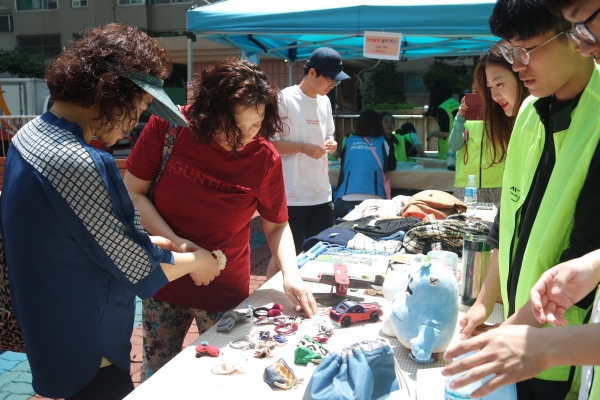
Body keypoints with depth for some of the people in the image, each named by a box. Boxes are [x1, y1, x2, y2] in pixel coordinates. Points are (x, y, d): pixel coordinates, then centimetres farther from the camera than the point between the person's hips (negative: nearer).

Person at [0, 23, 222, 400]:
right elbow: (138, 270, -22)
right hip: (86, 348, -9)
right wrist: (195, 261, -5)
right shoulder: (78, 164, -31)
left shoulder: (32, 133, 0)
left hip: (52, 329, 9)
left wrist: (147, 240, 7)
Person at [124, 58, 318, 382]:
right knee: (156, 375, 19)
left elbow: (276, 225, -2)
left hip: (226, 292, 0)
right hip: (164, 280, 1)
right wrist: (177, 243, -20)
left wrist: (291, 275, -18)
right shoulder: (168, 127, -16)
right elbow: (133, 192, -9)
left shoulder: (266, 159, -15)